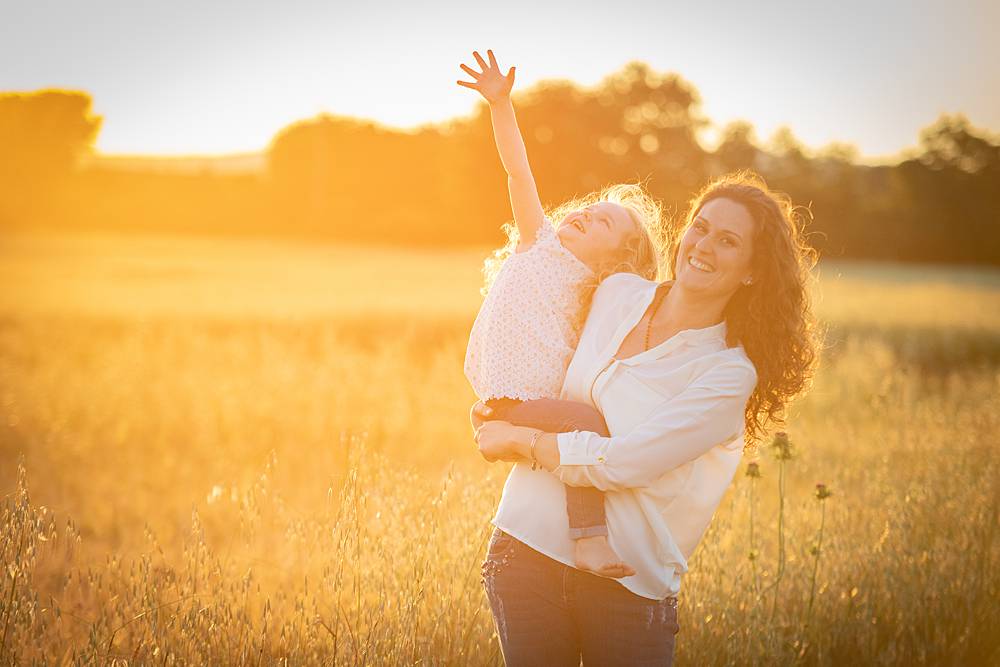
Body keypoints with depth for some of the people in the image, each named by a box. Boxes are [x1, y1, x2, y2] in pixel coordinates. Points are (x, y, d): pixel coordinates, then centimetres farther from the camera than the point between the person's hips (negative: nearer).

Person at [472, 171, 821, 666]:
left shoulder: (728, 372, -9)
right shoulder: (617, 293, 6)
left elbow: (622, 463, -17)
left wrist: (519, 440, -8)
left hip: (629, 583, -3)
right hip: (526, 549, 4)